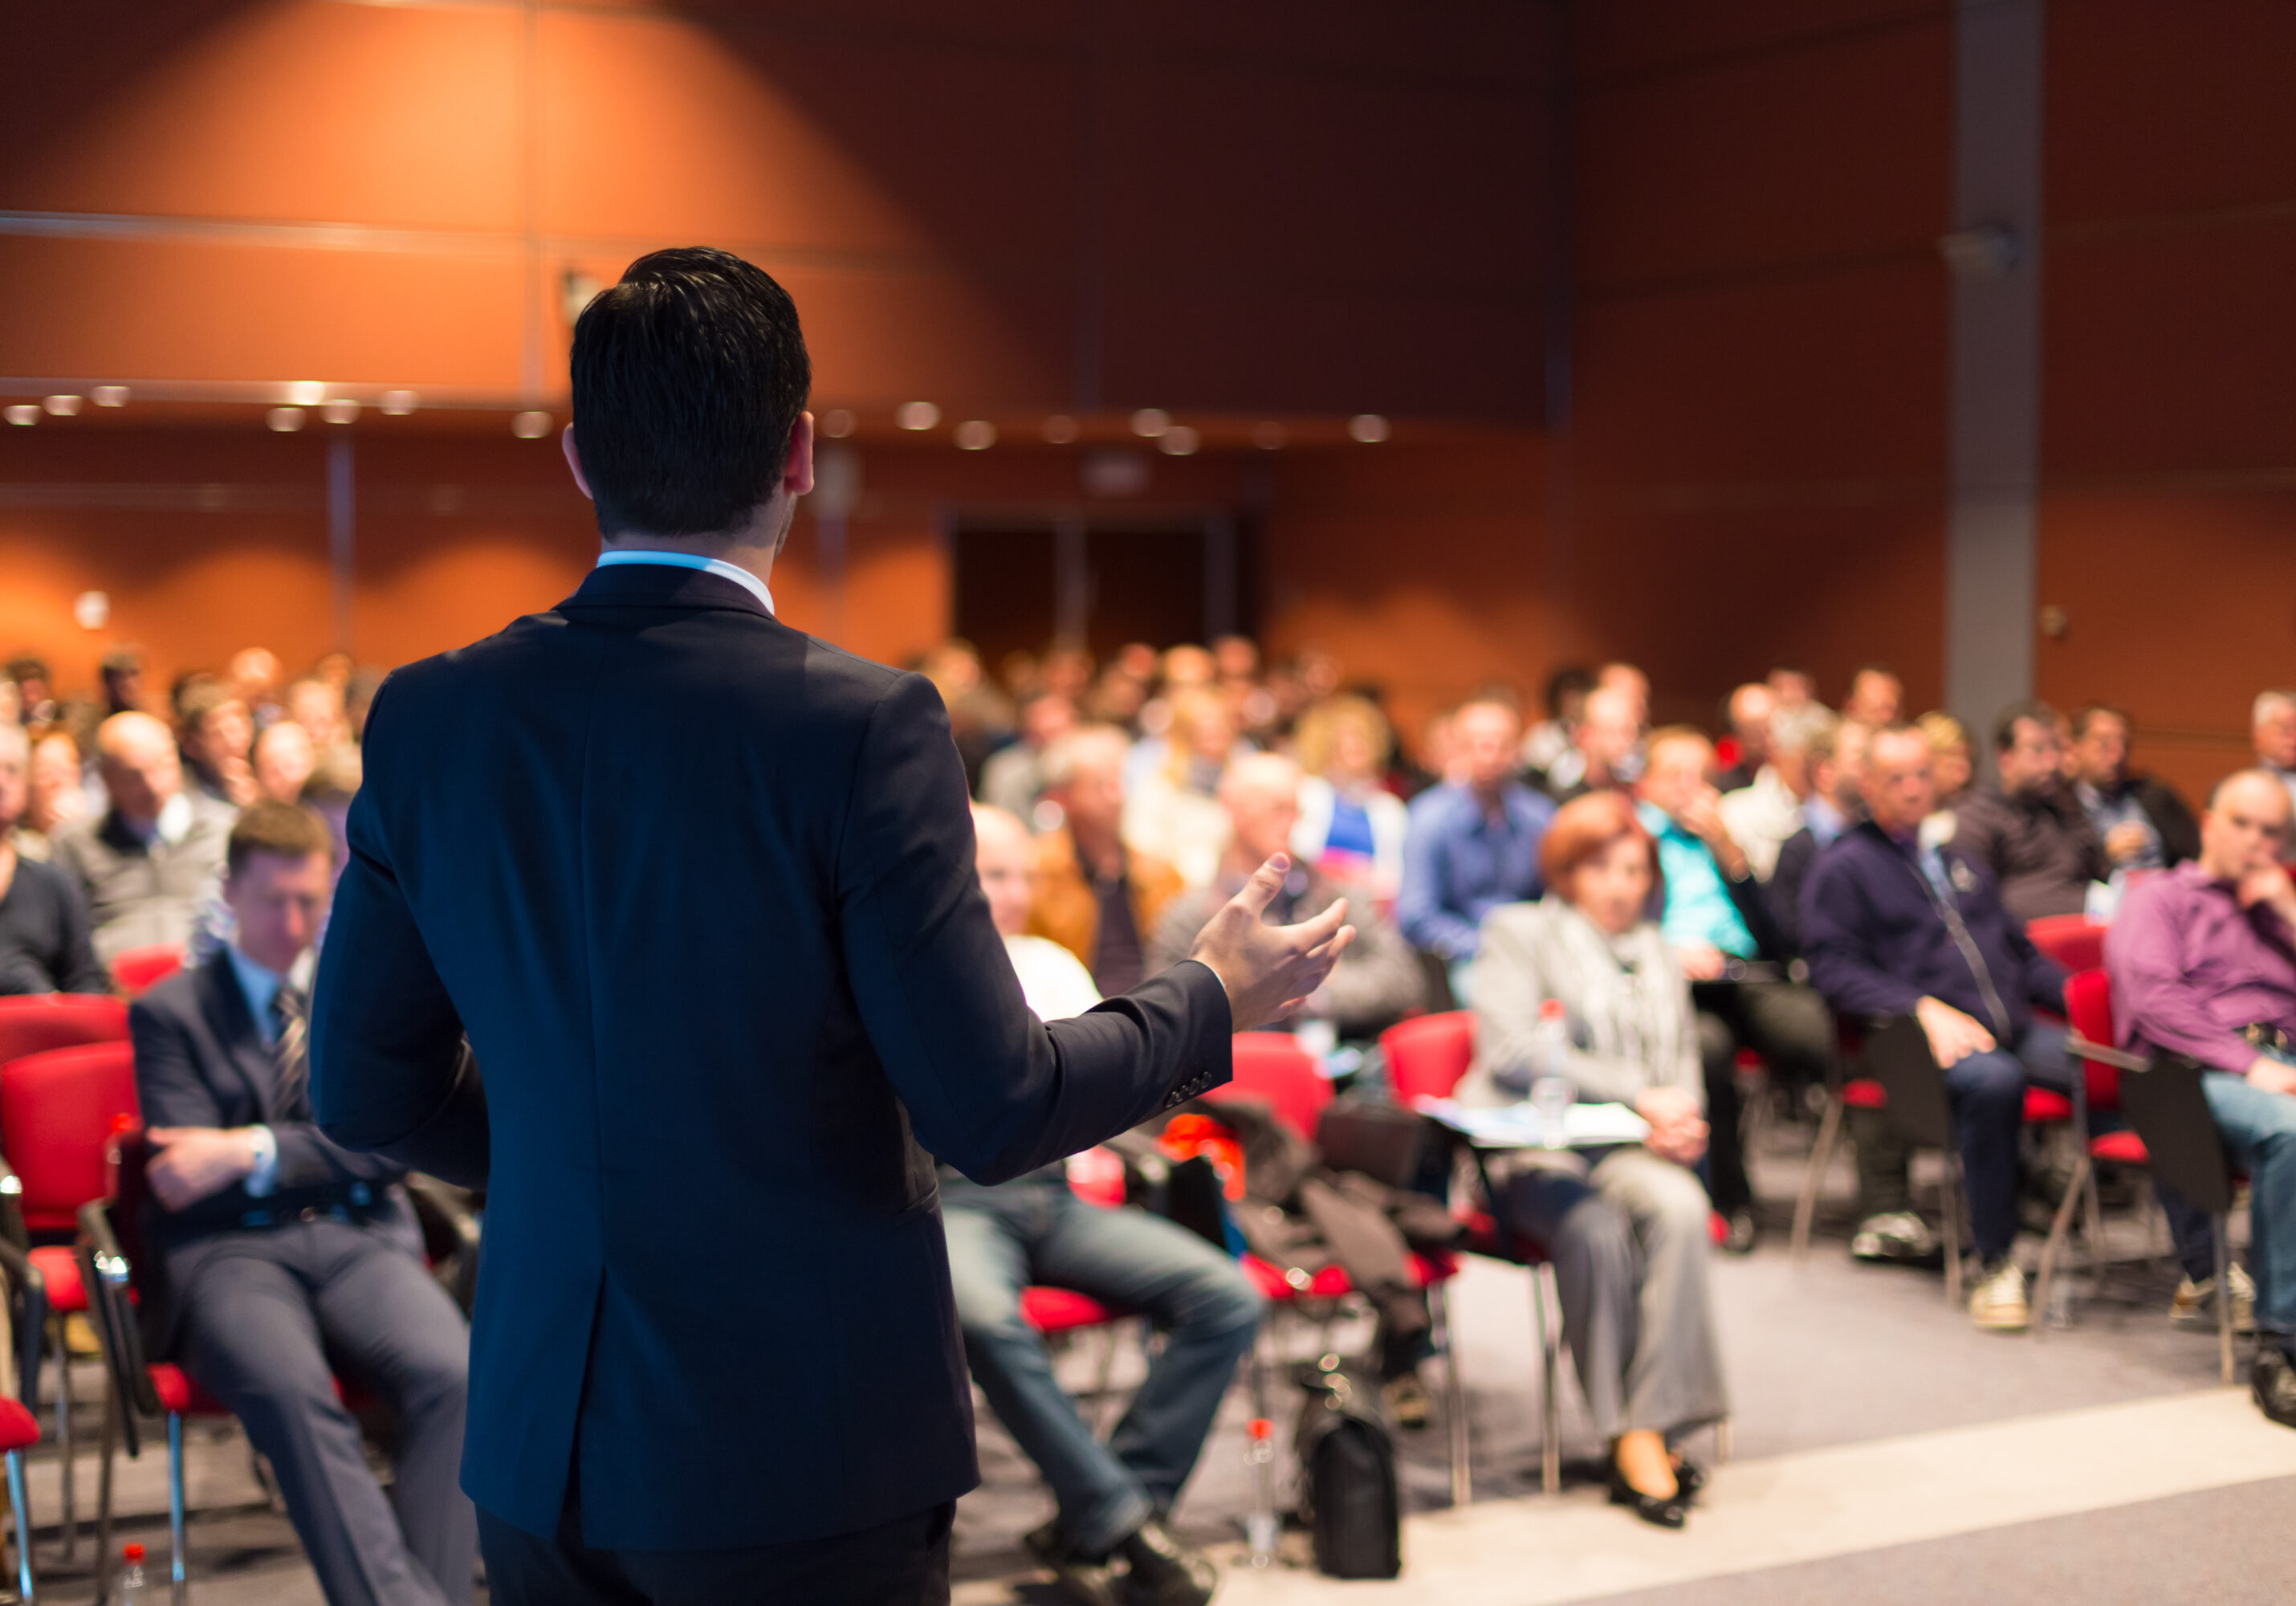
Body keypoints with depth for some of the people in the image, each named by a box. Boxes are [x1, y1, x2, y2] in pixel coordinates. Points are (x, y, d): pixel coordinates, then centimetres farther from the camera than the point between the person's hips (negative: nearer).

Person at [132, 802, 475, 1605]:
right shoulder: (167, 1012, 12)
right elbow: (189, 1173, 2)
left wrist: (254, 1151, -8)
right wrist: (322, 1147, -5)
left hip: (360, 1241, 2)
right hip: (230, 1252, -2)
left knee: (455, 1374, -30)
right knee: (287, 1389, -36)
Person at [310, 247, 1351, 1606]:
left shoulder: (428, 720, -2)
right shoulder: (861, 728, -17)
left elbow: (366, 1091, 6)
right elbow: (991, 1110, -15)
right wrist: (1213, 1002, 2)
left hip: (543, 1456, 5)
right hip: (810, 1462, -4)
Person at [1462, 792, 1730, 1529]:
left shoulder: (1657, 952, 28)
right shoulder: (1518, 932, 9)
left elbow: (1684, 1060, 24)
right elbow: (1511, 1052, -7)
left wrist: (1679, 1120, -2)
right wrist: (1639, 1095, -12)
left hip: (1632, 1150, 4)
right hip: (1531, 1148, -4)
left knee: (1680, 1208, -32)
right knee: (1596, 1228, -36)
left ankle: (1654, 1428, -32)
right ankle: (1630, 1437, -27)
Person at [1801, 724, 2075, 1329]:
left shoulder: (1958, 859, 28)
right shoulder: (1843, 867, 8)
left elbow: (2019, 949, 31)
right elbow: (1834, 968, -5)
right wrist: (1924, 1009, -17)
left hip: (2014, 1030, 6)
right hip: (1919, 1038, -6)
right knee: (1994, 1078, -39)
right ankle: (1994, 1263, -28)